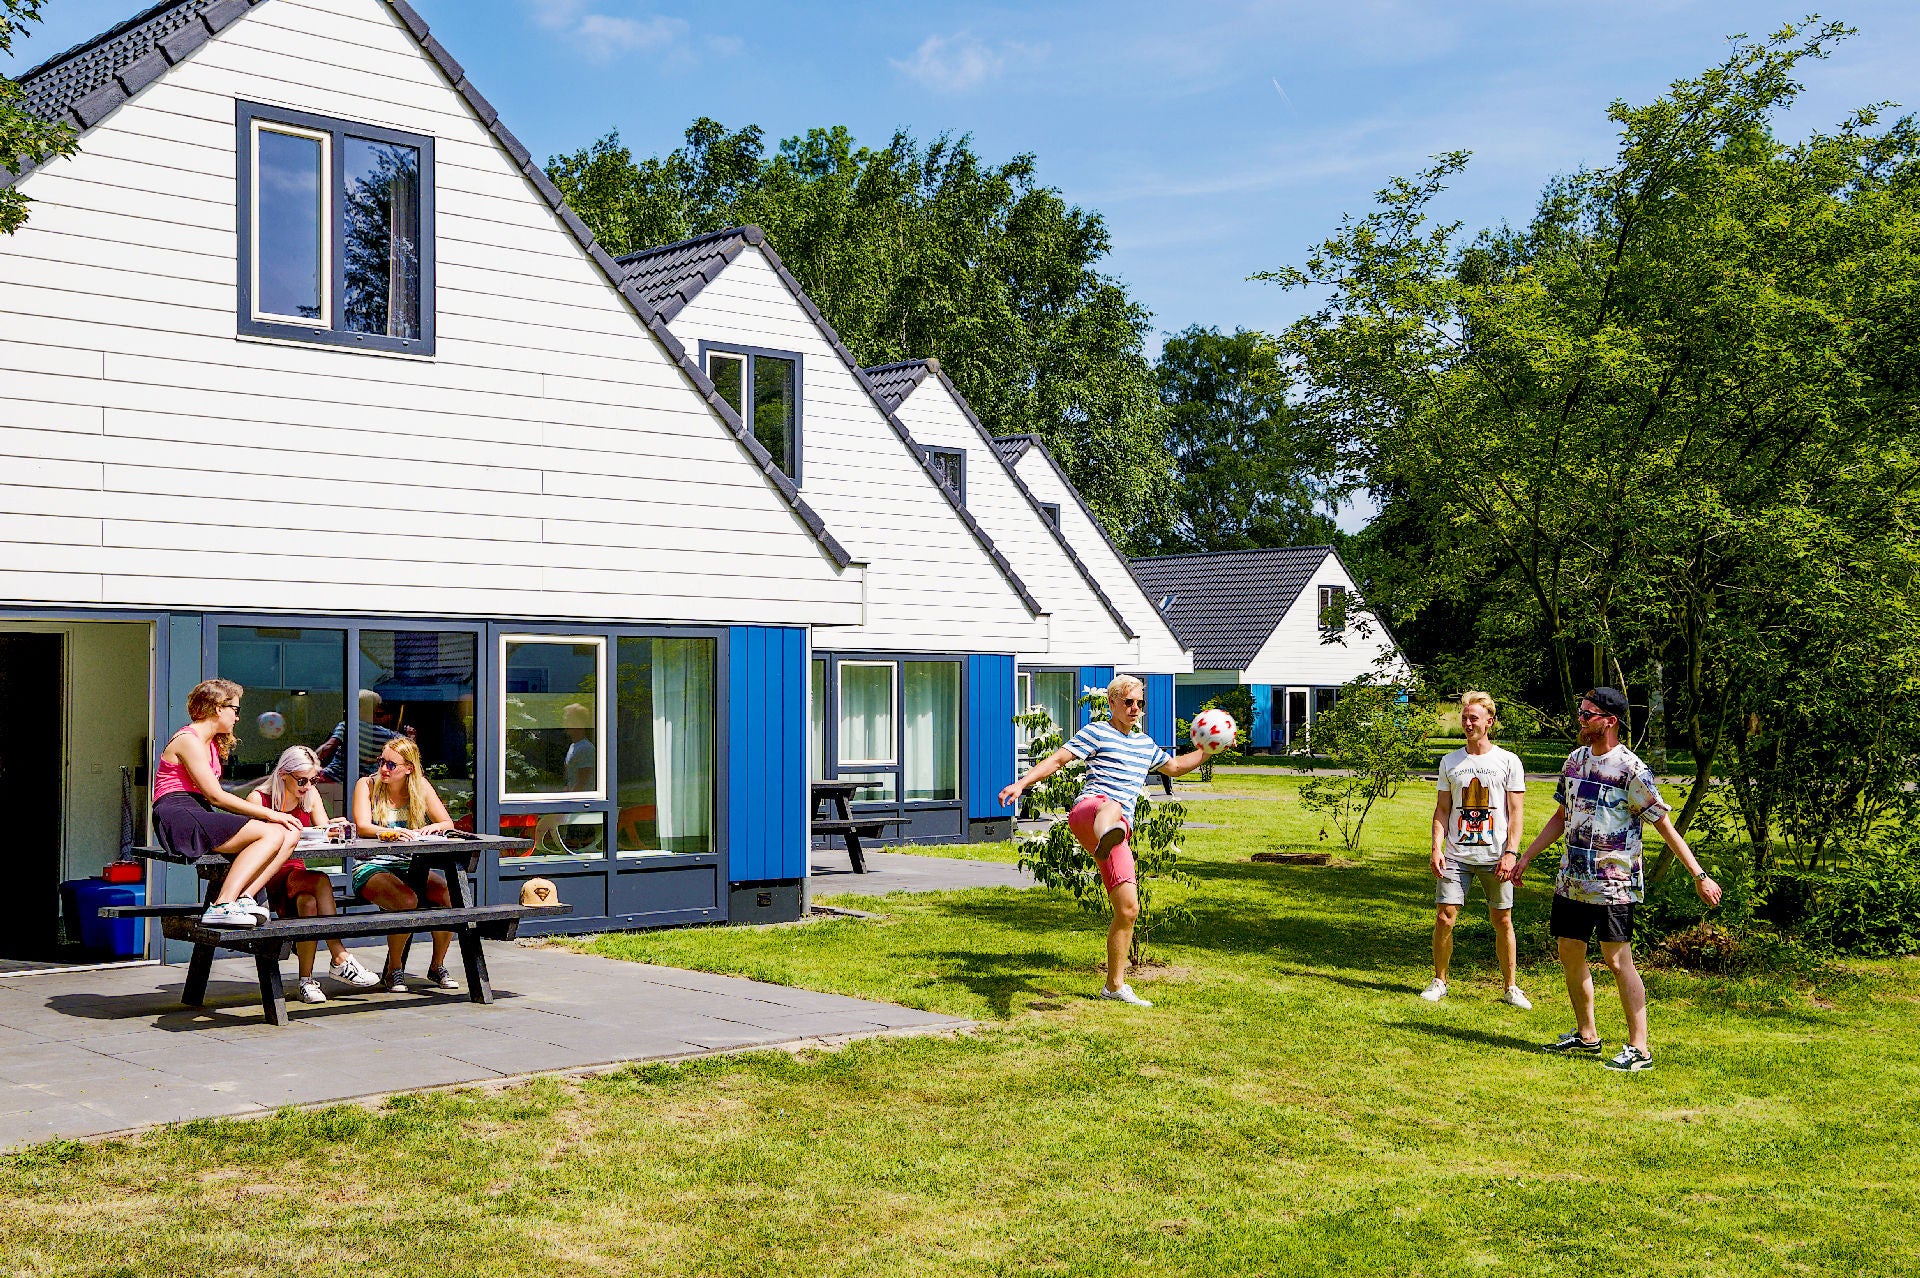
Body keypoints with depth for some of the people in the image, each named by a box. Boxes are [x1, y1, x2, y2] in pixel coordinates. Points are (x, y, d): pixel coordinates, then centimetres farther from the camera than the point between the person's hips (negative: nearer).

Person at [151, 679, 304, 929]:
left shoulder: (212, 744, 25)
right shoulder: (189, 740, -6)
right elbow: (216, 797, -13)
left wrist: (268, 814, 3)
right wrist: (269, 814, -10)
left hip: (202, 817, 9)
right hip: (179, 818, -9)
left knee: (290, 834, -9)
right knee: (271, 833, -25)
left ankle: (245, 898, -25)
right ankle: (222, 905, -32)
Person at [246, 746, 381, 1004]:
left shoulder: (311, 796, 14)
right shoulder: (258, 798, -2)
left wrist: (333, 828, -19)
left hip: (298, 875, 5)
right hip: (269, 880, -5)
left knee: (309, 903, -33)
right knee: (321, 881, -34)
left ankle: (307, 980, -31)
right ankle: (340, 960, -35)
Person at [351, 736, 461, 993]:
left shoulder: (421, 786, 7)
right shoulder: (367, 785, -2)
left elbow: (448, 823, 1)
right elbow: (362, 827, -18)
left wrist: (433, 828, -23)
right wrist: (390, 832, -38)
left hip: (410, 865, 4)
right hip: (372, 867, -4)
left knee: (449, 895, -24)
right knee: (407, 901, -34)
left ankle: (437, 967, -5)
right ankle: (393, 970, -11)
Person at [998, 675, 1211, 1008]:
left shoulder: (1146, 744, 29)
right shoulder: (1097, 732, 9)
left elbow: (1174, 767, 46)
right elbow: (1058, 759, 2)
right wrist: (1022, 783, -9)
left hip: (1120, 830, 7)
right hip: (1087, 811, -7)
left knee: (1128, 909, 0)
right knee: (1111, 806, -46)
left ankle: (1115, 985, 14)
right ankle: (1106, 837, -86)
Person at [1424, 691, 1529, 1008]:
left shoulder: (1508, 761, 2)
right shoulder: (1450, 762, 9)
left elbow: (1516, 812, 0)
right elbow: (1442, 810, 10)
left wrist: (1510, 852, -9)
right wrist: (1437, 848, -2)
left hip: (1495, 857, -2)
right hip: (1456, 856, 2)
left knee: (1502, 921, 4)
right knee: (1444, 918, -4)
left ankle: (1510, 987, 17)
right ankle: (1439, 981, 11)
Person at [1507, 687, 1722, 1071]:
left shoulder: (1631, 770, -12)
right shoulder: (1576, 760, 10)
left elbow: (1665, 826, -11)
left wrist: (1699, 876, -15)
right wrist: (1525, 858, 20)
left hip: (1613, 884, -7)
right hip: (1572, 879, 7)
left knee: (1618, 960, -8)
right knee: (1570, 954, 11)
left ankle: (1638, 1049, -2)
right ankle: (1587, 1036, 26)